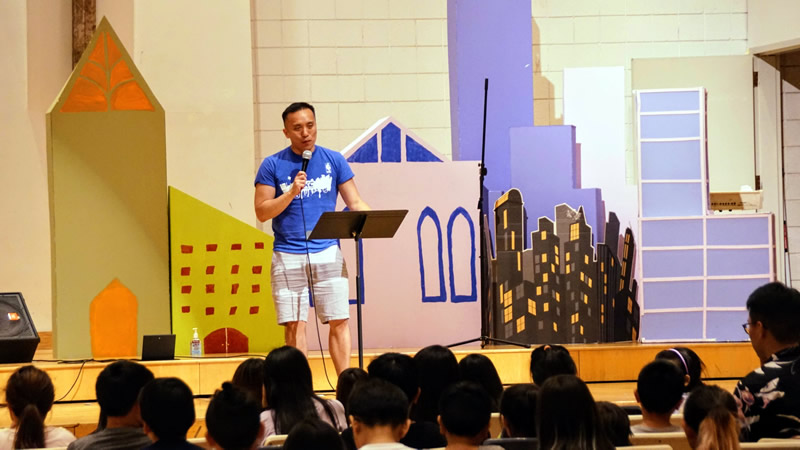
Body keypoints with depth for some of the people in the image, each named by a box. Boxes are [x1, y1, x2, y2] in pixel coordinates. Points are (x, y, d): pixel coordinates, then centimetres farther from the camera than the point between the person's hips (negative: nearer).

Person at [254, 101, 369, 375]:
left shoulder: (334, 160, 7)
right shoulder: (273, 165, 3)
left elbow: (355, 203, 6)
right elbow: (262, 212, -1)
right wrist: (291, 193, -15)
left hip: (327, 253, 1)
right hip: (288, 257, -1)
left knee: (339, 321, -3)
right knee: (295, 326, -1)